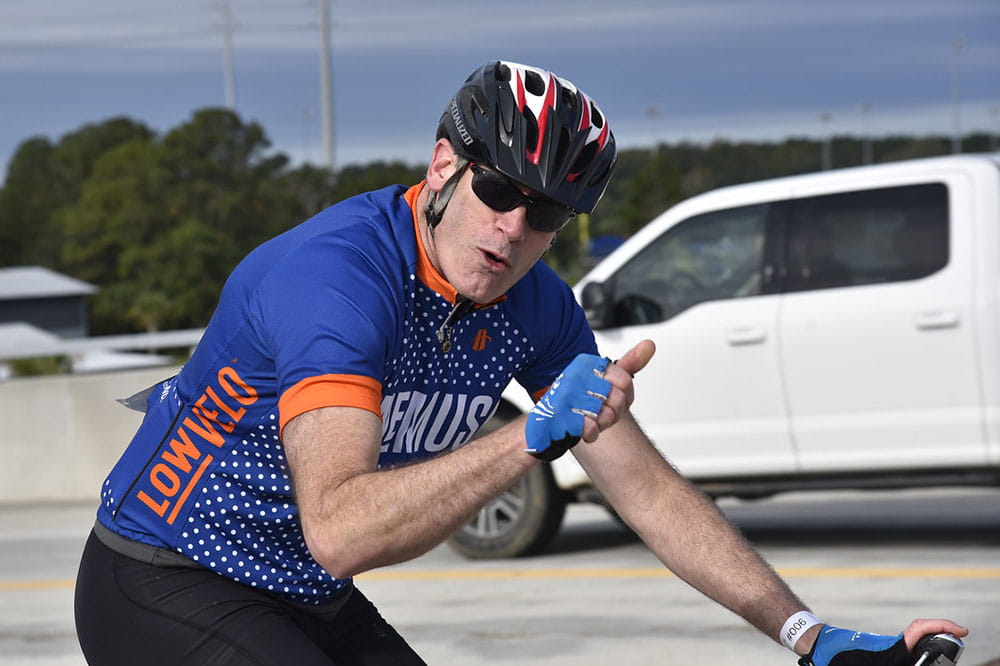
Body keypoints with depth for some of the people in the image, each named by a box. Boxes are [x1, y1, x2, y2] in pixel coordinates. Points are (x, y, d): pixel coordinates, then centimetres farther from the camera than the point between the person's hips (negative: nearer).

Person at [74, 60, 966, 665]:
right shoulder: (335, 272, -28)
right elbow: (339, 527, -40)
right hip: (165, 594, -8)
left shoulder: (534, 309, -5)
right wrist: (535, 437, -45)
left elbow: (646, 488, 2)